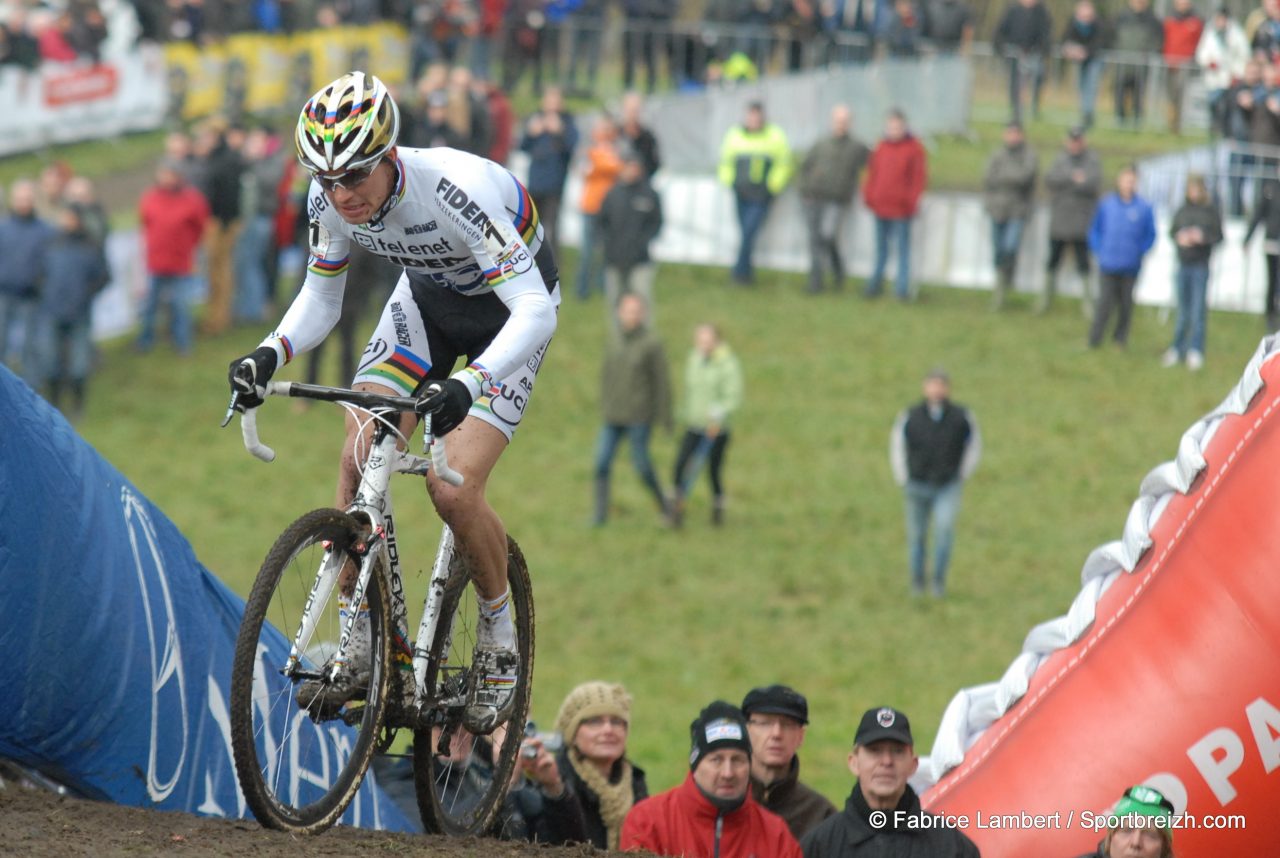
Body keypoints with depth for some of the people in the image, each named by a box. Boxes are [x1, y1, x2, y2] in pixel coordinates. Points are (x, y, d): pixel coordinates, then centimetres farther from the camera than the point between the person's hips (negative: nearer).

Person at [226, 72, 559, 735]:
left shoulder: (456, 189, -38)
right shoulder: (329, 201, -21)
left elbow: (535, 311, -41)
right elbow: (320, 297, -5)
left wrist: (466, 384, -55)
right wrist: (270, 352, -25)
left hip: (506, 309, -6)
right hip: (427, 296, 6)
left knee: (453, 489, -19)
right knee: (358, 460, -11)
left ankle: (500, 643, 5)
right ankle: (360, 649, -1)